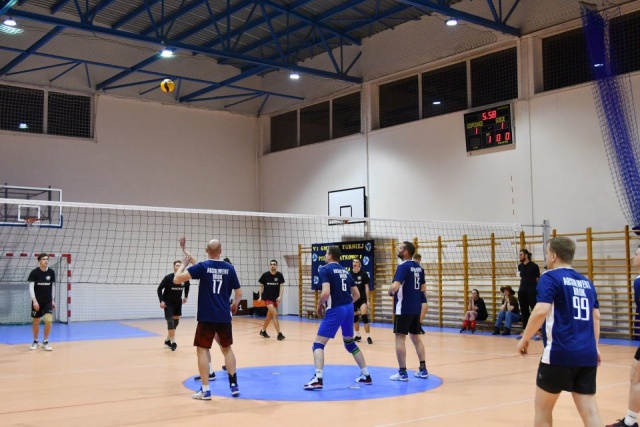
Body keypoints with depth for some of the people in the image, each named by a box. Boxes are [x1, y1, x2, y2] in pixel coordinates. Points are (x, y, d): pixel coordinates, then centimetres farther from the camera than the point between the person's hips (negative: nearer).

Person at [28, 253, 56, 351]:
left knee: (49, 320, -12)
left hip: (48, 301, 2)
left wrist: (53, 300, 11)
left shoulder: (51, 272, -1)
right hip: (37, 301, -1)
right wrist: (34, 300, -22)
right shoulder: (34, 272, -10)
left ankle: (45, 342, 2)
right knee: (36, 322, 8)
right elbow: (31, 287, -12)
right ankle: (35, 342, 27)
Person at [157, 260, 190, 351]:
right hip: (168, 303, -5)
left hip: (178, 303, 5)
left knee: (176, 321, 10)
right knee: (170, 321, -11)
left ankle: (167, 341, 26)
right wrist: (161, 301, -17)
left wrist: (186, 296, 8)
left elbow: (187, 286, 15)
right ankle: (173, 342, -6)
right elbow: (160, 289, -10)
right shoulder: (168, 278, -18)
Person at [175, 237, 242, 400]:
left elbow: (177, 279, -11)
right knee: (227, 349, 18)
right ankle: (234, 385, 18)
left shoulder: (202, 266, -6)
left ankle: (205, 390, 2)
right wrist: (235, 305, 30)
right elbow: (239, 293, 10)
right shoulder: (229, 268, 3)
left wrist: (184, 263, 5)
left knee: (202, 350, 5)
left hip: (206, 317, -3)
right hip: (224, 317, 3)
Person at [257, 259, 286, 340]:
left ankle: (263, 331, 36)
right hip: (267, 297, -4)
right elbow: (261, 286, 4)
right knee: (275, 314, -17)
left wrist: (280, 296, -17)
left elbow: (281, 286, -4)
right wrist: (260, 296, -3)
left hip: (275, 298, 4)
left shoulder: (279, 275, -4)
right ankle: (279, 334, -17)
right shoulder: (265, 275, -7)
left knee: (270, 315, 16)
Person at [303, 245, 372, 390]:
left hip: (335, 310, -7)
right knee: (350, 343, 23)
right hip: (349, 308, 7)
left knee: (318, 344, -3)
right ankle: (366, 375, 25)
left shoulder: (325, 269, -6)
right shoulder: (345, 271, 15)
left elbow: (326, 293, -20)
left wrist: (319, 305, -3)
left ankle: (318, 379, -17)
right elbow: (357, 295, 16)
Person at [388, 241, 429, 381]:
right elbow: (423, 288, 20)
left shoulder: (403, 266, -15)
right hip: (416, 307, 8)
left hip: (403, 308, -8)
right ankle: (423, 369, 20)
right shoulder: (418, 267, 11)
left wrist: (390, 292, -6)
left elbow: (395, 286, -26)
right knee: (416, 337, 17)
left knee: (400, 338, -2)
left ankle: (402, 372, -1)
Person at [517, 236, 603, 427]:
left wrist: (524, 339, -7)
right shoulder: (586, 282, 15)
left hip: (559, 353, -6)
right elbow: (596, 316, 20)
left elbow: (541, 311, -17)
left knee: (543, 407, 11)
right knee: (589, 410, 5)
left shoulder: (550, 277, -5)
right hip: (587, 355, 6)